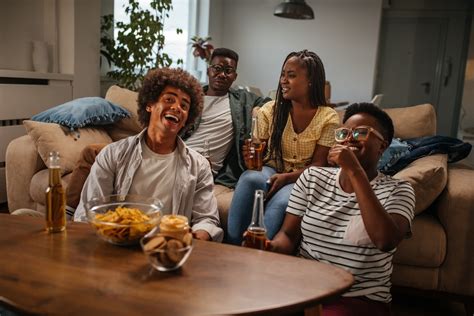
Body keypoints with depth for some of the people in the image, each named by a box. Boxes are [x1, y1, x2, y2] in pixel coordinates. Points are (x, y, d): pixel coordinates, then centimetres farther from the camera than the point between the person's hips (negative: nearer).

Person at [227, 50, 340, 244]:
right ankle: (233, 247, -25)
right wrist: (252, 157, -19)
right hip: (272, 171, 2)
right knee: (249, 178, -34)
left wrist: (287, 177, -22)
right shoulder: (270, 111, 4)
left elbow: (319, 164, -5)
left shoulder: (328, 118, -2)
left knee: (281, 202, -37)